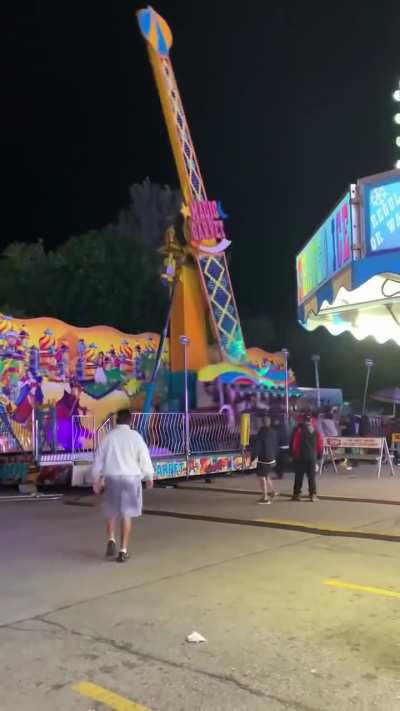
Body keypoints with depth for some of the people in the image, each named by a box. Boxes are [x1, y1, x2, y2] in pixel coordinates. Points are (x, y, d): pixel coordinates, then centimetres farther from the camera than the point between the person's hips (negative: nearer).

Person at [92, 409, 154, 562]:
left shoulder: (108, 436, -1)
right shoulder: (135, 436, -5)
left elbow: (99, 459, 3)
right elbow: (144, 459, -3)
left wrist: (96, 480, 15)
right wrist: (149, 477, 12)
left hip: (111, 477, 1)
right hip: (130, 478, -1)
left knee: (111, 512, 19)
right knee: (126, 514, 6)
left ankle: (111, 540, 3)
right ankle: (123, 550, 5)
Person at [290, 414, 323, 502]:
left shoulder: (299, 429, -8)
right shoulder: (316, 430, 2)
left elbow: (293, 442, -9)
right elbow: (320, 443, 3)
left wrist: (293, 454, 2)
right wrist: (319, 455, 13)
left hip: (300, 457, -2)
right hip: (312, 457, 2)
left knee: (299, 476, 6)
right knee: (312, 477, 8)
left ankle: (296, 494, 6)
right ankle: (313, 495, 6)